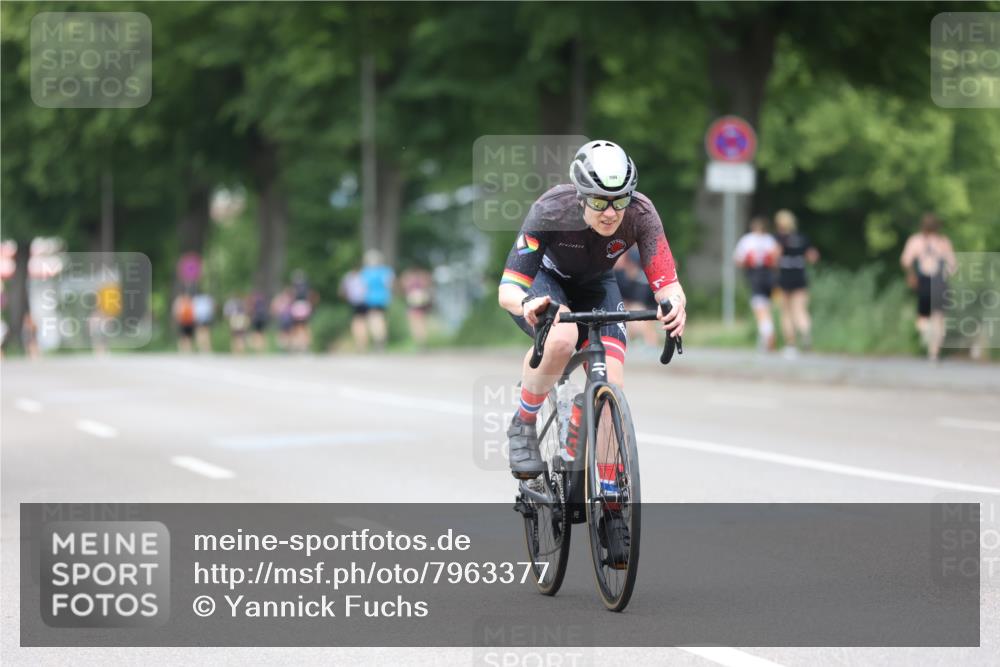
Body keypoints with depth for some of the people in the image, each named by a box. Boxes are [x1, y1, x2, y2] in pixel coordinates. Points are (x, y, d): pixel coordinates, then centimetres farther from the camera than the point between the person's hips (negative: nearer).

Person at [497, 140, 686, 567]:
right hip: (545, 280, -3)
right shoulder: (551, 211, -36)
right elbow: (507, 290, -37)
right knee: (561, 339, -38)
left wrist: (674, 304, -58)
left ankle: (612, 508, -5)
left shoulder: (640, 214, -31)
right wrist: (527, 304, -60)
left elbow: (668, 284, -34)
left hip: (595, 287, 3)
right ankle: (523, 426, -11)